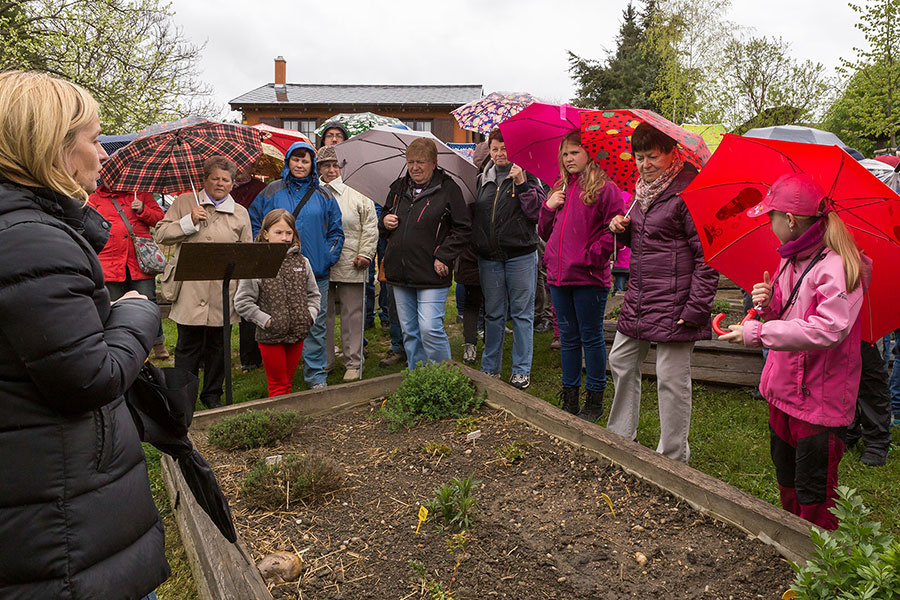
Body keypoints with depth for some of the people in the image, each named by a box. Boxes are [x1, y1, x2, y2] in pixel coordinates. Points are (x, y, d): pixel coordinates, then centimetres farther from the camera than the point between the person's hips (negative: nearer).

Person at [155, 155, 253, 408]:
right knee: (188, 345, 1)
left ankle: (212, 395, 24)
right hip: (190, 290, -1)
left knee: (218, 345, 9)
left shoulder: (240, 213, 13)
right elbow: (161, 234, 6)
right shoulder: (184, 203, 10)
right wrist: (189, 222, -8)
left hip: (224, 293, 2)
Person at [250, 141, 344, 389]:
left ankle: (316, 376, 15)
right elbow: (254, 224, 10)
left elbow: (336, 232, 11)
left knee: (315, 325, 4)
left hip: (316, 273, 1)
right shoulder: (272, 192, 6)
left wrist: (327, 258, -1)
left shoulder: (323, 196, 9)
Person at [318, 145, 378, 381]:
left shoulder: (359, 197, 3)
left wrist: (365, 254, -6)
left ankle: (353, 363, 14)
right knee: (323, 315, 11)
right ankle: (324, 362, 24)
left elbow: (370, 229, 3)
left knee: (352, 314, 3)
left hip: (351, 266, -2)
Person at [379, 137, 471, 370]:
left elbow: (463, 229, -5)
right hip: (400, 273, 6)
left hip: (431, 274, -6)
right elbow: (385, 216, 26)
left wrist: (443, 257, -12)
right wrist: (385, 222, 2)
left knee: (430, 329, -11)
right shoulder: (399, 187, 13)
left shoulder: (448, 189, -3)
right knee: (409, 332, 12)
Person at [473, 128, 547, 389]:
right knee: (493, 314, 11)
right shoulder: (482, 179, 13)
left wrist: (522, 184, -16)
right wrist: (474, 248, 9)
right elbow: (474, 216, 18)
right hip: (489, 257, 3)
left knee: (522, 314, 3)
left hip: (521, 255, -3)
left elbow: (538, 211, -9)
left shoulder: (526, 177, 2)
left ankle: (521, 370, 13)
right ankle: (490, 368, 22)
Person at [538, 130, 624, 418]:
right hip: (559, 275, 6)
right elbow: (545, 233, 19)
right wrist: (548, 207, 3)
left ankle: (595, 401, 17)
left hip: (589, 277, -6)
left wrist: (593, 255, -15)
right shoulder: (560, 189, 16)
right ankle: (569, 400, 24)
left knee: (591, 337, 3)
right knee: (568, 337, 13)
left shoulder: (604, 187, -4)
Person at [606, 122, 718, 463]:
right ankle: (621, 437, 34)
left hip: (673, 303, -9)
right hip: (638, 299, 9)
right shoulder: (642, 189, 12)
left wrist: (695, 307, -19)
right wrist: (621, 229, 2)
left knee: (671, 378, 1)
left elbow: (708, 255, -15)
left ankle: (673, 458, 18)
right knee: (621, 362, 16)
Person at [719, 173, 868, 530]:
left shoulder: (836, 267, -20)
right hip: (783, 390, 9)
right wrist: (769, 302, -4)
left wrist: (759, 333, -30)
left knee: (813, 493, 3)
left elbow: (828, 329, -31)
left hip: (821, 399, -9)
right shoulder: (792, 260, 9)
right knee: (786, 479, 23)